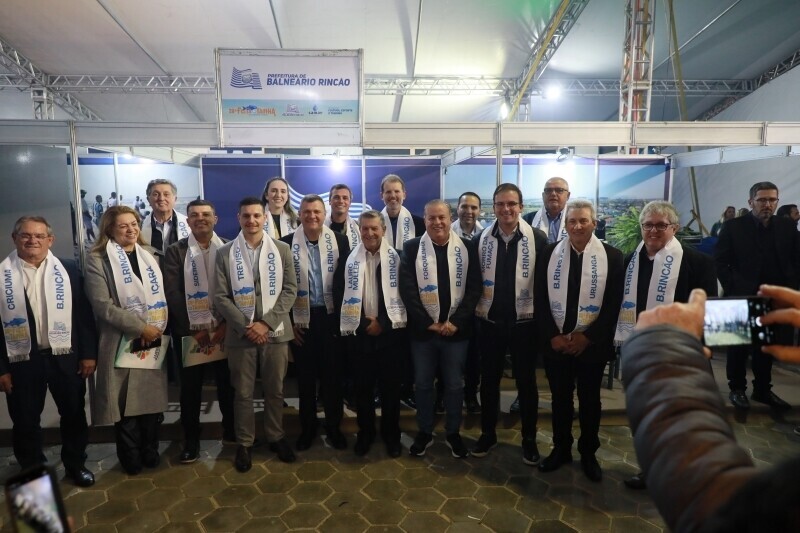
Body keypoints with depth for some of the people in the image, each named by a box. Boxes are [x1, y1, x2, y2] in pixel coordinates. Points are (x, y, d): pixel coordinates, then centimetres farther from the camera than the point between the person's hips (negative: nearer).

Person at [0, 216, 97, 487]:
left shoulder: (68, 269, 0)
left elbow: (84, 313, -1)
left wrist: (89, 353, -4)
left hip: (65, 356, 1)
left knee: (74, 415, 14)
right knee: (25, 421, 14)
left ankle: (75, 463, 34)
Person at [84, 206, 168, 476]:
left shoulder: (149, 254, 10)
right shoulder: (97, 260, -6)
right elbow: (103, 305, -14)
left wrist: (159, 328, -3)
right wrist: (141, 327, -17)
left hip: (154, 340, 4)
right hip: (121, 342, -4)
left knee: (153, 398, 11)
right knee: (126, 401, 5)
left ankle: (150, 451, 29)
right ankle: (131, 457, 25)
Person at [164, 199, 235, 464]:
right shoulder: (176, 251, 1)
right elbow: (173, 293, -4)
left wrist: (226, 324, -9)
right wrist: (191, 329, -9)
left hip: (225, 329, 1)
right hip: (189, 332, 0)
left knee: (227, 383, 10)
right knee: (190, 388, 8)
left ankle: (231, 431, 29)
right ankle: (191, 440, 24)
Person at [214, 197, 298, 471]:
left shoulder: (282, 249, 2)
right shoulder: (224, 253, 0)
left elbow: (290, 290, -2)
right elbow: (221, 297, -3)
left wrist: (267, 322, -12)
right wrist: (245, 326, -13)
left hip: (275, 332, 1)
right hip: (240, 333, 0)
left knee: (275, 390, 12)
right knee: (242, 393, 10)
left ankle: (276, 436, 31)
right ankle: (244, 444, 27)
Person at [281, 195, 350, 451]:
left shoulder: (339, 241, -2)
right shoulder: (287, 243, -4)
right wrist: (288, 321, -2)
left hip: (331, 317, 0)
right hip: (301, 319, 0)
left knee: (333, 375, 10)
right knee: (305, 376, 12)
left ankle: (333, 427, 28)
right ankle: (307, 428, 29)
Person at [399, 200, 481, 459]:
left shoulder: (467, 248, 0)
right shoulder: (412, 248, -2)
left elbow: (474, 288, -3)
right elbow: (407, 289, -7)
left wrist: (456, 321, -12)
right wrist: (428, 322, -12)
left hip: (456, 329, 1)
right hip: (422, 329, 0)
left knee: (454, 384, 12)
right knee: (423, 384, 12)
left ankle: (453, 433, 32)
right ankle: (424, 432, 31)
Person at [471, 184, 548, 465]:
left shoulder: (537, 238, -8)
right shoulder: (482, 238, -1)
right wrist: (477, 307, 2)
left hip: (524, 321, -1)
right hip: (490, 321, 2)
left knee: (526, 382, 11)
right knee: (489, 380, 14)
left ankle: (529, 439, 29)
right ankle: (487, 433, 32)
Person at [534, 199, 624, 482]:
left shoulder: (612, 256, -4)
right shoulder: (549, 253, 0)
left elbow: (614, 304, -6)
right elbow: (540, 299, -1)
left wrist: (588, 337, -13)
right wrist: (552, 335, -9)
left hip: (592, 343, -1)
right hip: (555, 342, 1)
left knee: (590, 400, 15)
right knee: (560, 398, 14)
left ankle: (588, 453, 34)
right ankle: (561, 449, 33)